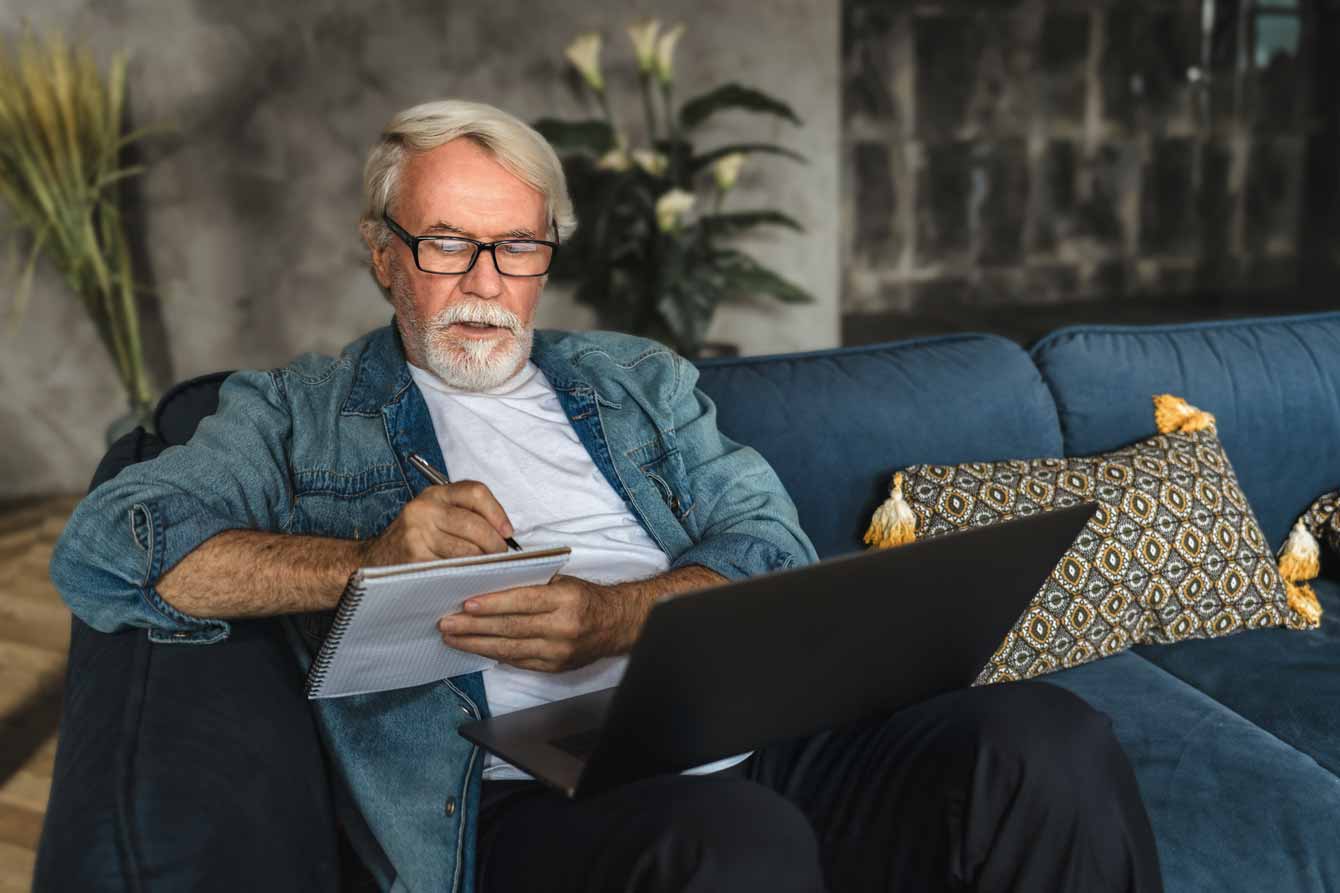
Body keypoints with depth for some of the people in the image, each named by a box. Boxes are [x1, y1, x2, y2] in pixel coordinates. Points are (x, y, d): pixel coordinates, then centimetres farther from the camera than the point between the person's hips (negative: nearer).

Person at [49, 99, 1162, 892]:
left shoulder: (640, 377, 24)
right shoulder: (297, 412, 16)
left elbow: (775, 550, 11)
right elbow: (101, 549, 3)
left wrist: (619, 617, -11)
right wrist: (363, 563, -10)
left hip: (755, 741, 4)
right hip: (526, 794, -4)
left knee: (1048, 744, -22)